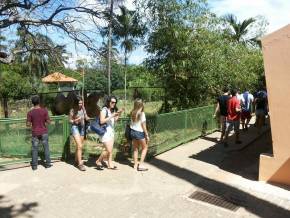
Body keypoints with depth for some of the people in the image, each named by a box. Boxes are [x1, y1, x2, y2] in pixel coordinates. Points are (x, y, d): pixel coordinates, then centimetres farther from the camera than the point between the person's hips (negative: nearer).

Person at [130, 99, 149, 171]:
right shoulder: (141, 113, -17)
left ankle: (135, 164, 23)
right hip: (140, 133, -5)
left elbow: (131, 124, 0)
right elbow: (143, 126, -14)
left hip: (133, 132, 5)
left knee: (135, 149, 16)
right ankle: (141, 165, 8)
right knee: (145, 148, 12)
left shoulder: (132, 113, -1)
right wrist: (147, 135, -7)